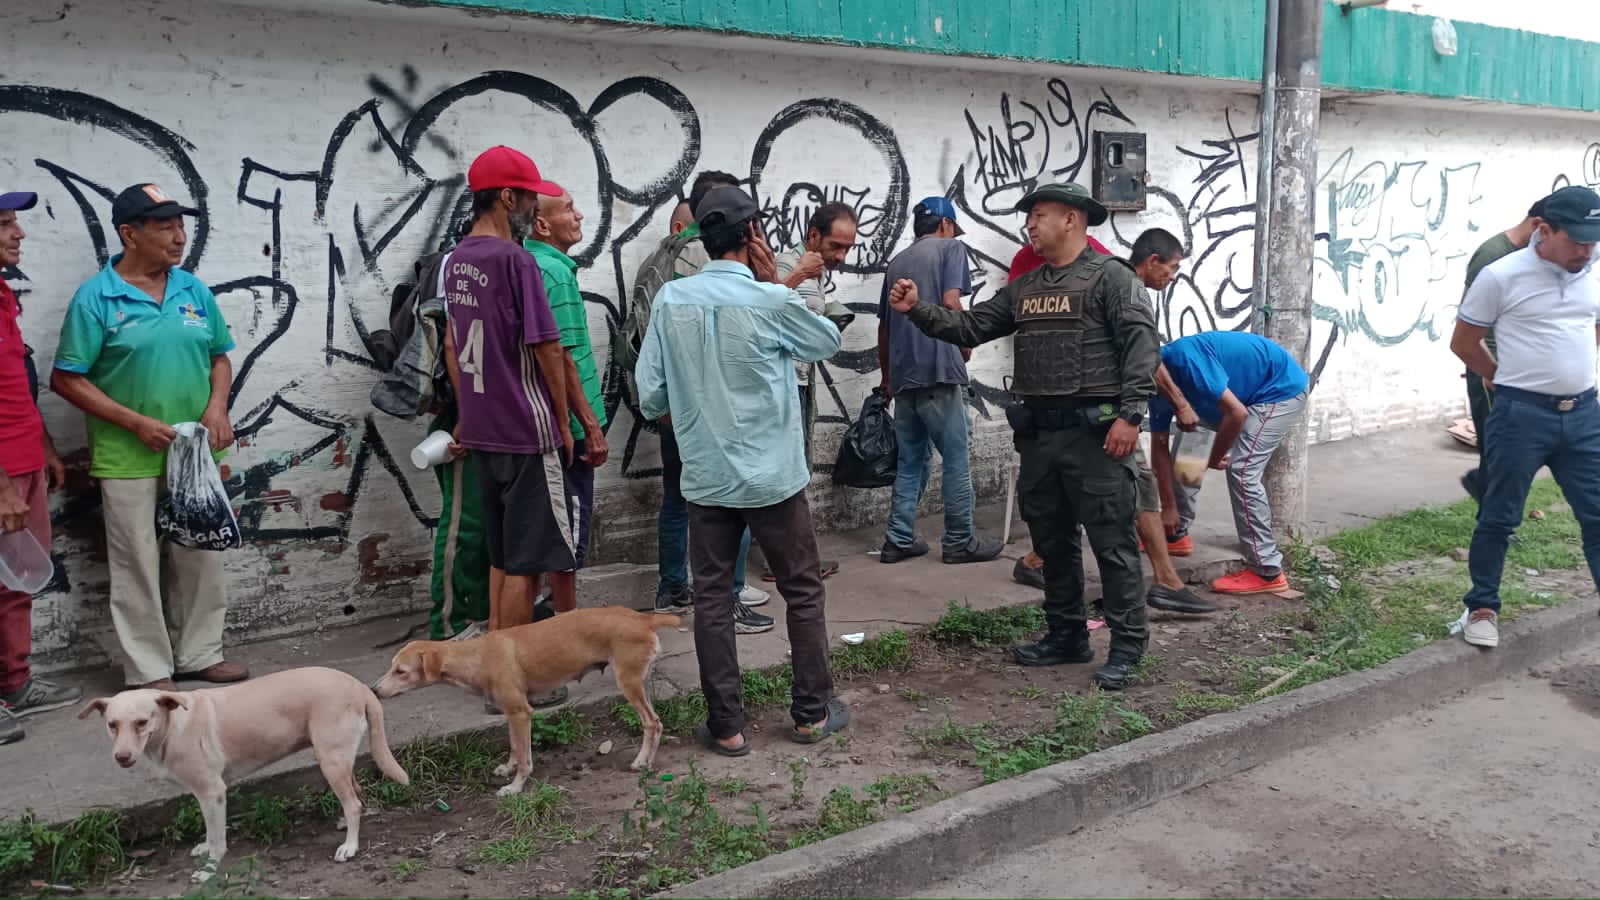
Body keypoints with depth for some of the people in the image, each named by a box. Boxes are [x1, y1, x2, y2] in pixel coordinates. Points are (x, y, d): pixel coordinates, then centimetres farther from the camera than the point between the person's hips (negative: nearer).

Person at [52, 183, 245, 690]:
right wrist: (136, 423, -16)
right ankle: (149, 672, 16)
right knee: (138, 567, 4)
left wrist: (217, 406, -6)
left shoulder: (194, 290, 5)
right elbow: (66, 380, -9)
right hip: (128, 459, -5)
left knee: (202, 559, 12)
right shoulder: (95, 297, -9)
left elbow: (219, 358, 14)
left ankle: (200, 655, 28)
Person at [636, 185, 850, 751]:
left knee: (712, 597, 10)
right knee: (803, 591, 12)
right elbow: (828, 343, 6)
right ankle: (812, 712, 21)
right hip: (773, 475, -3)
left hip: (704, 476, 3)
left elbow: (650, 396, -1)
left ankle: (725, 725, 13)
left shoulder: (671, 300, -3)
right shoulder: (771, 302, -13)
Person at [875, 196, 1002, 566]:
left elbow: (883, 325, 23)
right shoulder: (951, 248, 2)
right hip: (939, 369, -7)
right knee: (957, 457, 1)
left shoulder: (897, 261, 21)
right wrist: (965, 345, 1)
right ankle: (961, 541, 6)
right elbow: (950, 303, -14)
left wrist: (887, 376, 31)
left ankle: (898, 540, 11)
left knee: (910, 459, 12)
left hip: (903, 375, 7)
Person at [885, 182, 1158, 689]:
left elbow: (1142, 346, -14)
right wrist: (918, 310, 1)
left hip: (1094, 432, -7)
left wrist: (1130, 415, -21)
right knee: (1052, 542, 14)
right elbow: (970, 328, 13)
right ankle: (1067, 637, 27)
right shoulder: (1023, 289, 16)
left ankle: (1127, 646, 7)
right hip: (1038, 433, 8)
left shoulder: (1111, 278, -6)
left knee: (1113, 543, -2)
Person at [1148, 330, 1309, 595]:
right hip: (1247, 395, 10)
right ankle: (1176, 533, 26)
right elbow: (1160, 447, 1)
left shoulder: (1185, 360, -34)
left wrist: (1214, 459, -17)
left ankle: (1267, 572, -14)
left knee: (1241, 469, -19)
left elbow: (1237, 413, -34)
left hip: (1282, 389, -10)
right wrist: (1168, 508, 1)